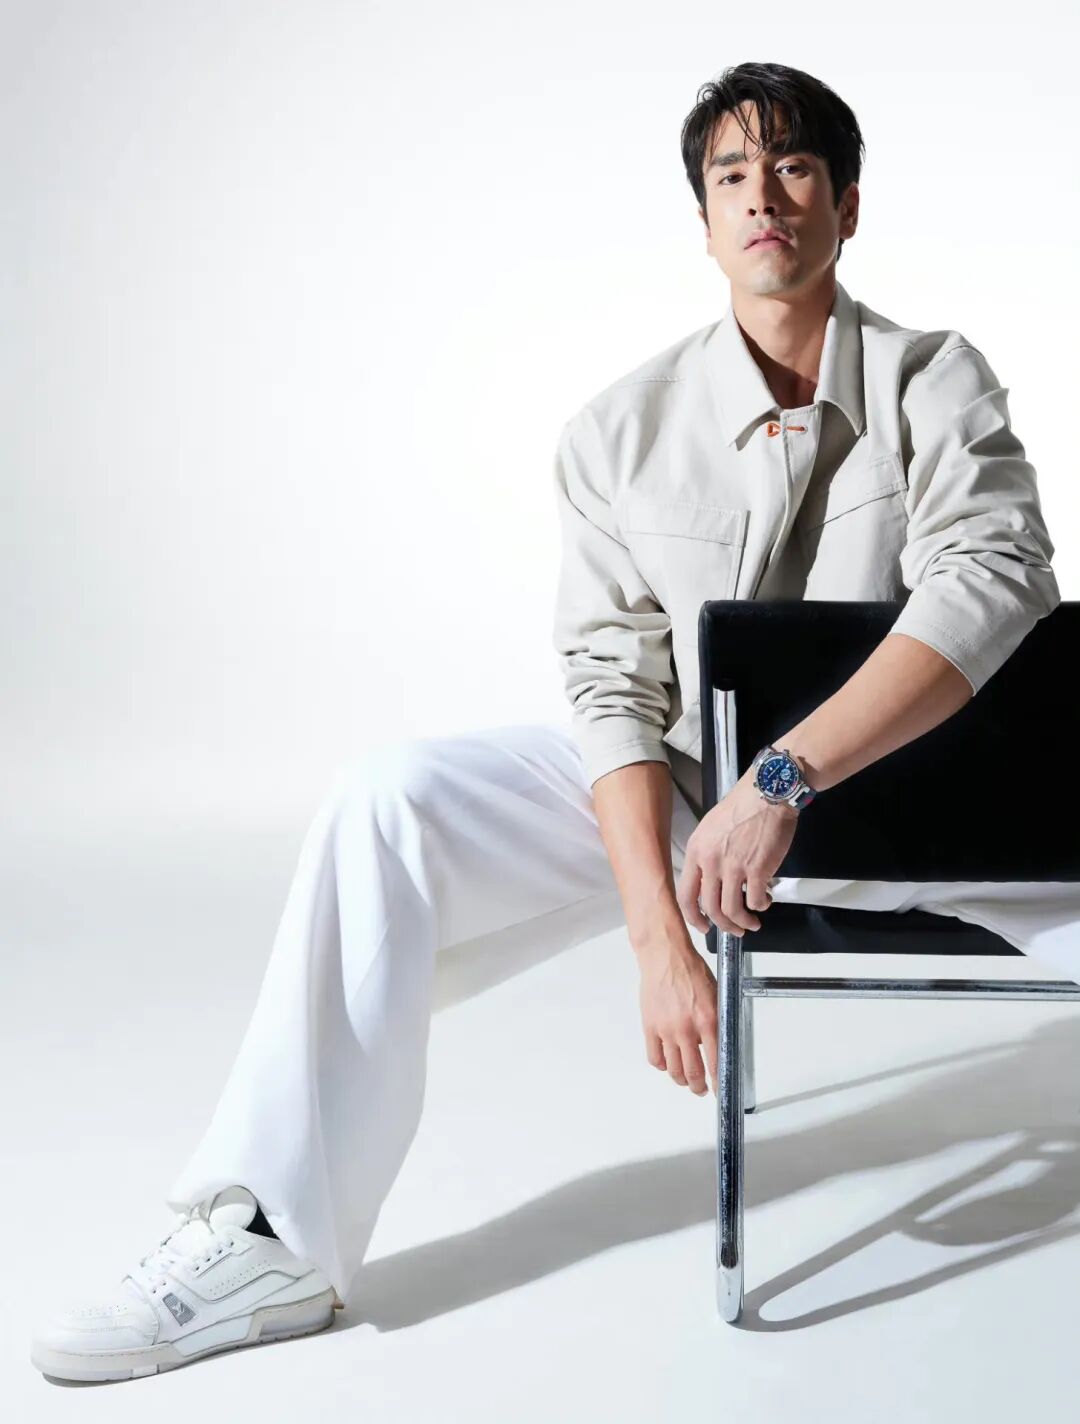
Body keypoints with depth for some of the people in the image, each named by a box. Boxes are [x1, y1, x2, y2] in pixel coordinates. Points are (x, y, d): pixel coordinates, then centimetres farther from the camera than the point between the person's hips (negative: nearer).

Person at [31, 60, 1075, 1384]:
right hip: (676, 780, 1)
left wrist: (784, 779, -37)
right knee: (382, 800, -18)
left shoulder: (937, 383, -8)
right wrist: (659, 938, -23)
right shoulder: (621, 431, -5)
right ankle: (271, 1242, -14)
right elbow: (614, 688, -10)